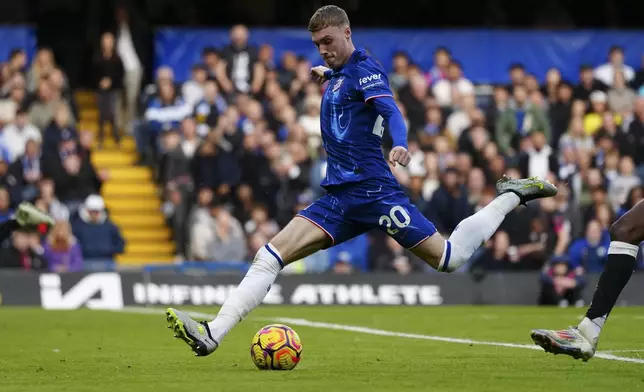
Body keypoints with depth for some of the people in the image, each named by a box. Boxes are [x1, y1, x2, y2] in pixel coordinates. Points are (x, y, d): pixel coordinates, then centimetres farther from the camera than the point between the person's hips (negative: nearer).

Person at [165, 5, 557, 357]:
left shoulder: (364, 68, -7)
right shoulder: (338, 75, 16)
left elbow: (391, 110, -27)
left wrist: (400, 145, -44)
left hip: (372, 190, -7)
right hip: (339, 197, 7)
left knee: (449, 258, -4)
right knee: (270, 256, -8)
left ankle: (511, 197, 18)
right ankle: (212, 335, -16)